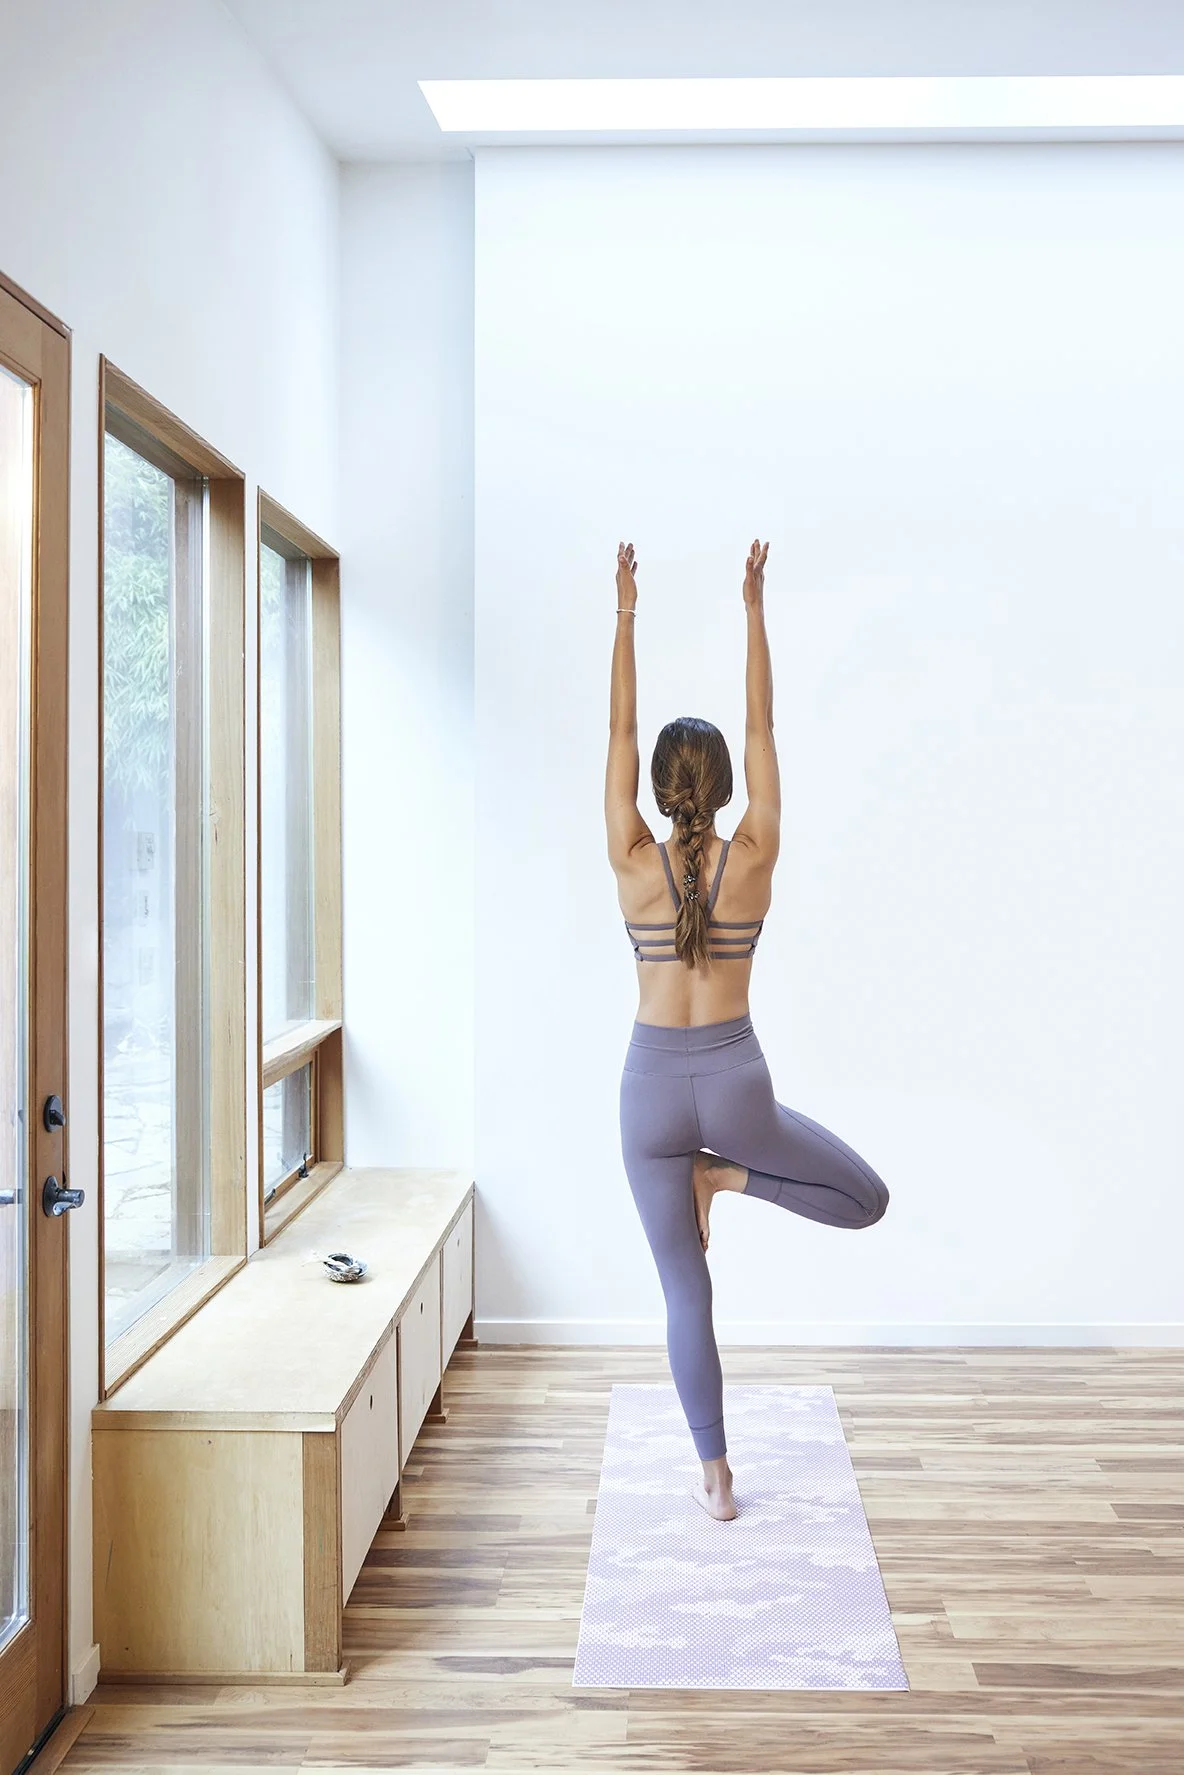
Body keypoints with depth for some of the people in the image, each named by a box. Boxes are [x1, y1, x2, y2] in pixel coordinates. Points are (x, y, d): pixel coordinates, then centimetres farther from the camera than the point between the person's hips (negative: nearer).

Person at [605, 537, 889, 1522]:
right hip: (735, 1081, -1)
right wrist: (755, 609, 4)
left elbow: (619, 731, 0)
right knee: (867, 1199, 20)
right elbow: (765, 727, -1)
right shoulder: (753, 859, -6)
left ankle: (715, 1474, 15)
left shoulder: (634, 863, -6)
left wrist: (626, 614, 2)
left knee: (686, 1291, 10)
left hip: (653, 1084, 2)